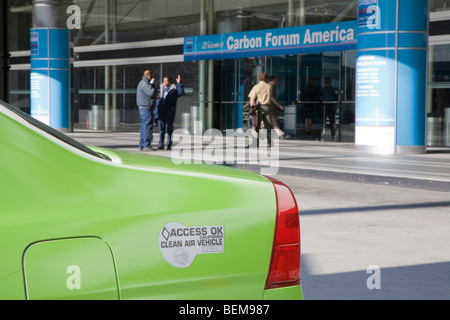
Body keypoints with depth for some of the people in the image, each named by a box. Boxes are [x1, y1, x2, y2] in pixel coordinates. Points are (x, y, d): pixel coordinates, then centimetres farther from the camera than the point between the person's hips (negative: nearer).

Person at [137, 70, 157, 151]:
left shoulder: (143, 83, 20)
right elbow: (152, 93, -21)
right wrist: (152, 84, -10)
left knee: (144, 126, 10)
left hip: (143, 107, 11)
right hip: (146, 107, -11)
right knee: (148, 126, -11)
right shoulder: (144, 84, -13)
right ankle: (147, 145, -13)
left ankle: (142, 146, 11)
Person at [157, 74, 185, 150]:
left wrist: (179, 83, -28)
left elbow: (181, 92, -24)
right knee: (161, 129, 5)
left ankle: (169, 145, 8)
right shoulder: (161, 88, 13)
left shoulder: (174, 89, -4)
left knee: (169, 129, 2)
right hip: (161, 111, 5)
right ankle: (161, 145, 8)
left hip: (170, 112, -5)